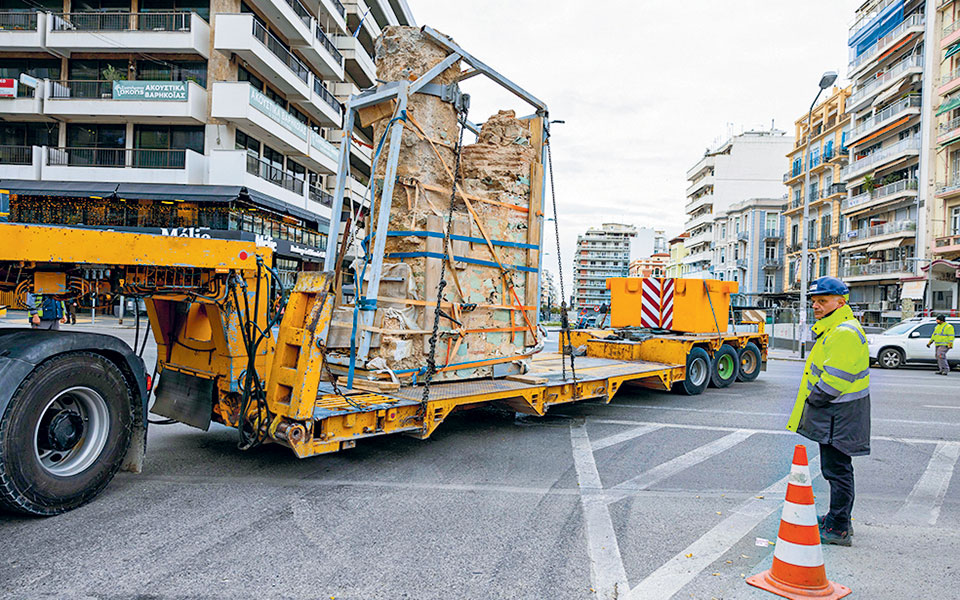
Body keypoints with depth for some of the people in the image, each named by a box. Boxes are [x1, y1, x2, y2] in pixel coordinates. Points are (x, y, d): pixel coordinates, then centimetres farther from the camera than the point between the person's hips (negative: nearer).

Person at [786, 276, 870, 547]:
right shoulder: (833, 329, 14)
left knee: (837, 470, -1)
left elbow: (834, 380, -25)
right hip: (833, 415, 11)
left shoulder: (845, 333, -21)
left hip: (838, 417, -11)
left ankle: (838, 529, 8)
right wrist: (812, 402, 14)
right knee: (834, 469, 20)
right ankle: (838, 518, 33)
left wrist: (812, 399, -11)